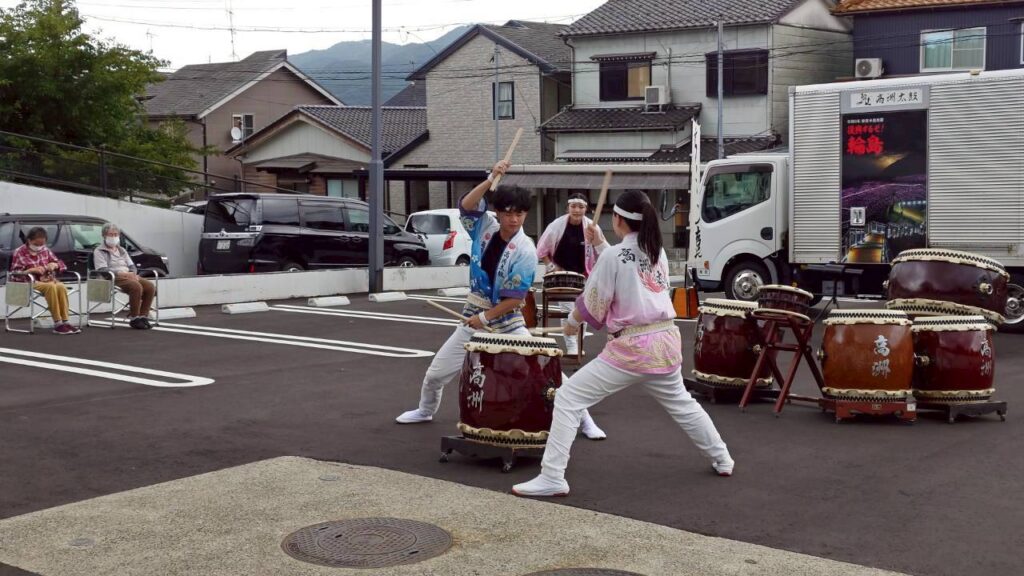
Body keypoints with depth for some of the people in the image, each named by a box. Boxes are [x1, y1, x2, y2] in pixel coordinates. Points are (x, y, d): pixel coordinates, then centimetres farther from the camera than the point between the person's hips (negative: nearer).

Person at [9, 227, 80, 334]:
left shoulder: (45, 250, 12)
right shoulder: (20, 252, -2)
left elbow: (61, 264, 17)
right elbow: (15, 274, -8)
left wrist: (54, 265, -8)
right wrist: (32, 270, -23)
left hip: (46, 280, 5)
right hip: (29, 282, -5)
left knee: (61, 287, -31)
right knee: (51, 287, -36)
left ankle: (65, 321, -33)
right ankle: (57, 324, -38)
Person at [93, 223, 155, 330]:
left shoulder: (121, 250, 27)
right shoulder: (99, 251, 6)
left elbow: (132, 266, 22)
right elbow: (102, 269, -10)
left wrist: (133, 274, -4)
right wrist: (122, 273, -20)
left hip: (129, 276, 7)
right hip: (114, 278, -7)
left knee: (150, 287, -20)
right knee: (136, 287, -35)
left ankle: (143, 316, -16)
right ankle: (134, 319, -26)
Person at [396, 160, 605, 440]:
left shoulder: (525, 251, -19)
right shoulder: (486, 227, -4)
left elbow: (515, 299, -20)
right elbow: (466, 206, -22)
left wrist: (485, 318, -17)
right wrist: (491, 180, -31)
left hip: (508, 323, -4)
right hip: (473, 319, 4)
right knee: (435, 373, 11)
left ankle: (583, 419, 4)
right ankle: (425, 410, 41)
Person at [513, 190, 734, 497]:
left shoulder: (612, 256, -10)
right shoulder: (658, 252, 8)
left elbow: (591, 307, -5)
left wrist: (571, 322, 15)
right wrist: (601, 245, 20)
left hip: (630, 348, -7)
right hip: (665, 344, 7)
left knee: (567, 399, -3)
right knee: (681, 403, 31)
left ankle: (552, 477, -10)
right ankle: (722, 459, 40)